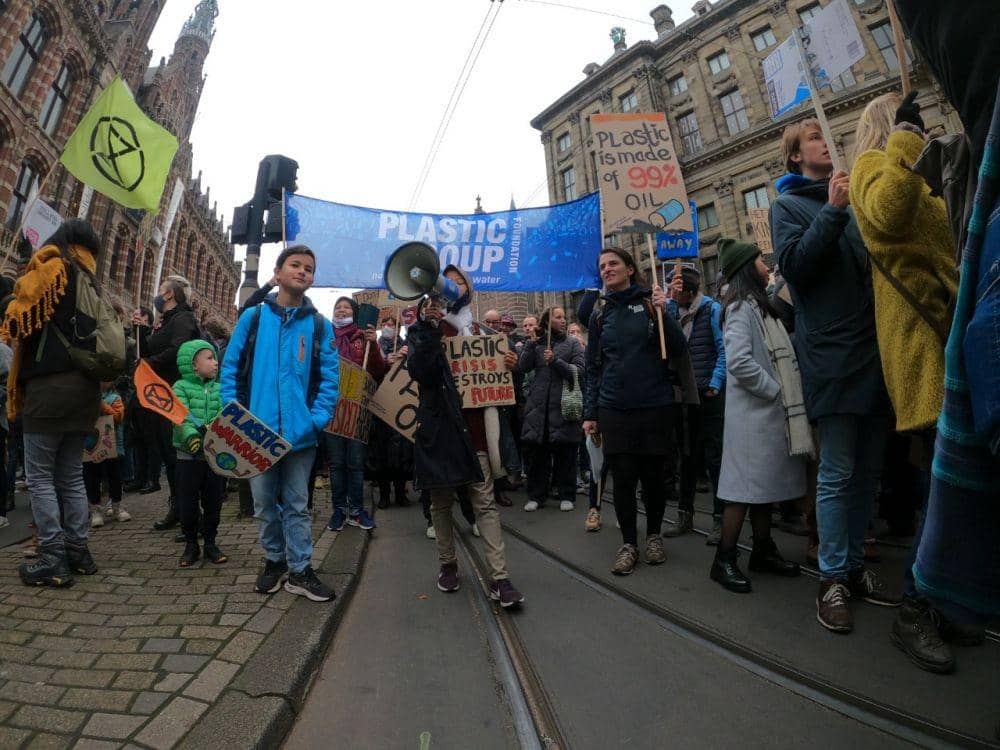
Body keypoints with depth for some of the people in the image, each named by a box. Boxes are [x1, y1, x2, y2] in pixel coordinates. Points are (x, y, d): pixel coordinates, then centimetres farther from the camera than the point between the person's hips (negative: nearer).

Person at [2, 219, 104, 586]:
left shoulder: (50, 267, -2)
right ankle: (78, 551, 15)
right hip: (83, 388, 6)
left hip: (50, 386, -6)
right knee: (71, 474, 12)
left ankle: (53, 559, 1)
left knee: (40, 475, -1)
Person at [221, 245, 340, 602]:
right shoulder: (252, 317, 3)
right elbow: (230, 368, 4)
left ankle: (300, 571, 22)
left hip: (300, 433, 0)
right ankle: (275, 560, 33)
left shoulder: (320, 325, 2)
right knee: (264, 502, 14)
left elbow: (330, 378, -1)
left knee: (296, 504, 10)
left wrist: (317, 419, -12)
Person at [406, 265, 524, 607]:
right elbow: (420, 371, -15)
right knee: (441, 501, 11)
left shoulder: (476, 330, 15)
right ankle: (448, 564, 30)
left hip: (474, 429, 2)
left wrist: (510, 366, -3)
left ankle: (499, 578, 1)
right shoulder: (423, 329, 5)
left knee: (485, 502, -2)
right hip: (439, 428, -1)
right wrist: (429, 327, -21)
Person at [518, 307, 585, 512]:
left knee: (565, 453, 4)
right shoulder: (538, 343, 11)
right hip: (540, 404, 2)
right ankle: (536, 495, 19)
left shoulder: (572, 343, 6)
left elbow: (579, 371, -6)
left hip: (564, 405, -1)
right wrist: (530, 344, -7)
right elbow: (523, 367, 1)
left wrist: (556, 361, -16)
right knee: (539, 451, 6)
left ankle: (567, 495, 19)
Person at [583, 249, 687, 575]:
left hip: (655, 406, -1)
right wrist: (590, 414, 7)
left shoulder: (652, 303, 3)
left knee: (654, 476, 9)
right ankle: (629, 544, 20)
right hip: (614, 410, 2)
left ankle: (654, 535, 31)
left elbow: (679, 348, -4)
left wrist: (662, 312, -17)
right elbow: (593, 369, 10)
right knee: (623, 479, 3)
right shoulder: (599, 317, 9)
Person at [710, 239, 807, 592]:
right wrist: (776, 390, -13)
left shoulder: (759, 305, 19)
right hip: (754, 412, -9)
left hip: (771, 412, 9)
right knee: (746, 486, -6)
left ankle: (764, 551, 26)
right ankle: (724, 561, 3)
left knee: (765, 484, 14)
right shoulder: (741, 306, -10)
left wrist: (786, 394, 9)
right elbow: (739, 362, -22)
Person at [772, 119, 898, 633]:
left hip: (873, 349, 6)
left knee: (867, 471, 11)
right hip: (831, 354, -6)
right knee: (837, 474, -5)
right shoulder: (789, 204, 5)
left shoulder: (853, 197, 21)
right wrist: (833, 210, -13)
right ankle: (833, 579, 7)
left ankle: (854, 565, 24)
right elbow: (793, 265, -11)